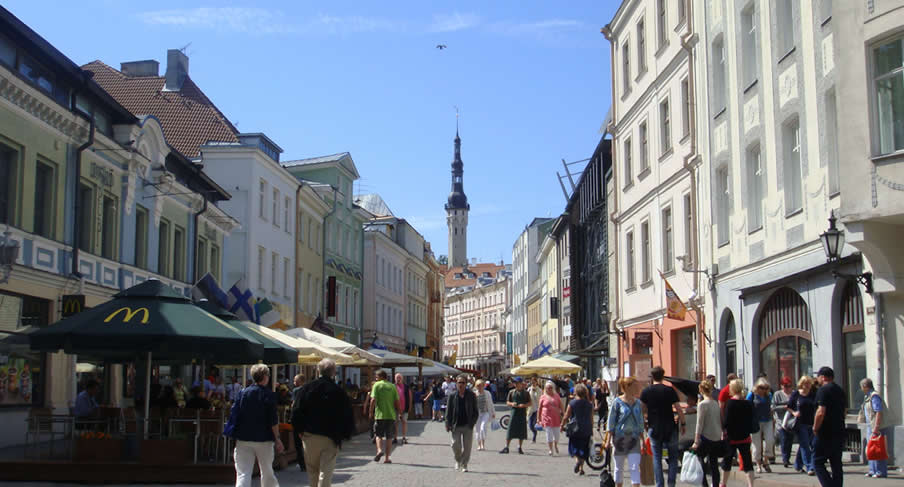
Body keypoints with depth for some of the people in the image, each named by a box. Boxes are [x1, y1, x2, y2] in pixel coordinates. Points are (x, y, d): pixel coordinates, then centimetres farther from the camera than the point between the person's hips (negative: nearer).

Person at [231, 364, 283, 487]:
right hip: (264, 440, -2)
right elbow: (273, 421, -9)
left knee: (243, 474, -3)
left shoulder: (243, 393, 2)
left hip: (244, 440, 2)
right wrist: (277, 439, -2)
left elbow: (234, 416, 2)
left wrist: (235, 436, 10)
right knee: (267, 472, 15)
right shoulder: (268, 395, -7)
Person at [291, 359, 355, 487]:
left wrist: (299, 431, 9)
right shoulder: (339, 392, -5)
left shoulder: (306, 388, -1)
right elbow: (348, 416, -3)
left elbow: (296, 412, -2)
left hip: (309, 435, 2)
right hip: (331, 438, -2)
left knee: (312, 471, 17)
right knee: (326, 472, -1)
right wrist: (345, 434, 9)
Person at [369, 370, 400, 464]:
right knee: (389, 437, 8)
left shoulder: (377, 385, -2)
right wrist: (398, 413, 12)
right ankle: (387, 458, 8)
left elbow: (373, 400, -10)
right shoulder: (392, 386, 7)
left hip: (380, 415, -2)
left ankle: (379, 450, -17)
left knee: (378, 435, 8)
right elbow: (397, 402, 3)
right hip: (391, 415, 2)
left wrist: (371, 412, -1)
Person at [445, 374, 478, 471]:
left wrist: (473, 422, -5)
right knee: (456, 445, -4)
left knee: (467, 447, 1)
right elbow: (448, 411, 4)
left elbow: (475, 411, 6)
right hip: (456, 426, 0)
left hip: (468, 426, 0)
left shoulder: (471, 396, 3)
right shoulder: (452, 396, 3)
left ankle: (464, 465, 13)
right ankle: (458, 461, 23)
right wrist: (448, 424, -4)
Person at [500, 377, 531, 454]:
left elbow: (529, 403, 5)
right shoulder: (512, 392, 8)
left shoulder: (526, 393, 5)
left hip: (522, 413, 0)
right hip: (514, 412, 0)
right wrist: (512, 404, -11)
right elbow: (507, 402, 11)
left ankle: (520, 448, 14)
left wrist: (524, 405, -14)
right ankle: (506, 447, 3)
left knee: (522, 431, 3)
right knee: (510, 430, -2)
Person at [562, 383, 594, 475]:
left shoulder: (572, 403, -7)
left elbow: (566, 417, -5)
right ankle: (581, 468, 9)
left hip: (575, 429, -3)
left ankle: (577, 459, -21)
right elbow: (591, 418, 6)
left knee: (574, 447, 8)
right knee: (583, 449, 11)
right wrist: (591, 430, 15)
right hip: (586, 430, 3)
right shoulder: (589, 404, 2)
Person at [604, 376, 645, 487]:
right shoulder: (617, 402, -6)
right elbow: (610, 422, -4)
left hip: (634, 439, 3)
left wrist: (643, 440, 13)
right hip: (620, 438, -3)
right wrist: (608, 440, -9)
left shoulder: (638, 403, 7)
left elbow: (640, 423, 15)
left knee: (635, 467, -8)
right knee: (619, 467, 10)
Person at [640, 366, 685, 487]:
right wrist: (683, 424, 4)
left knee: (656, 458, 8)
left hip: (654, 428, 2)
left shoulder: (645, 392, -1)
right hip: (669, 428, -1)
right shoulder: (670, 390, -7)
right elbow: (678, 409, -7)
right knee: (673, 457, 10)